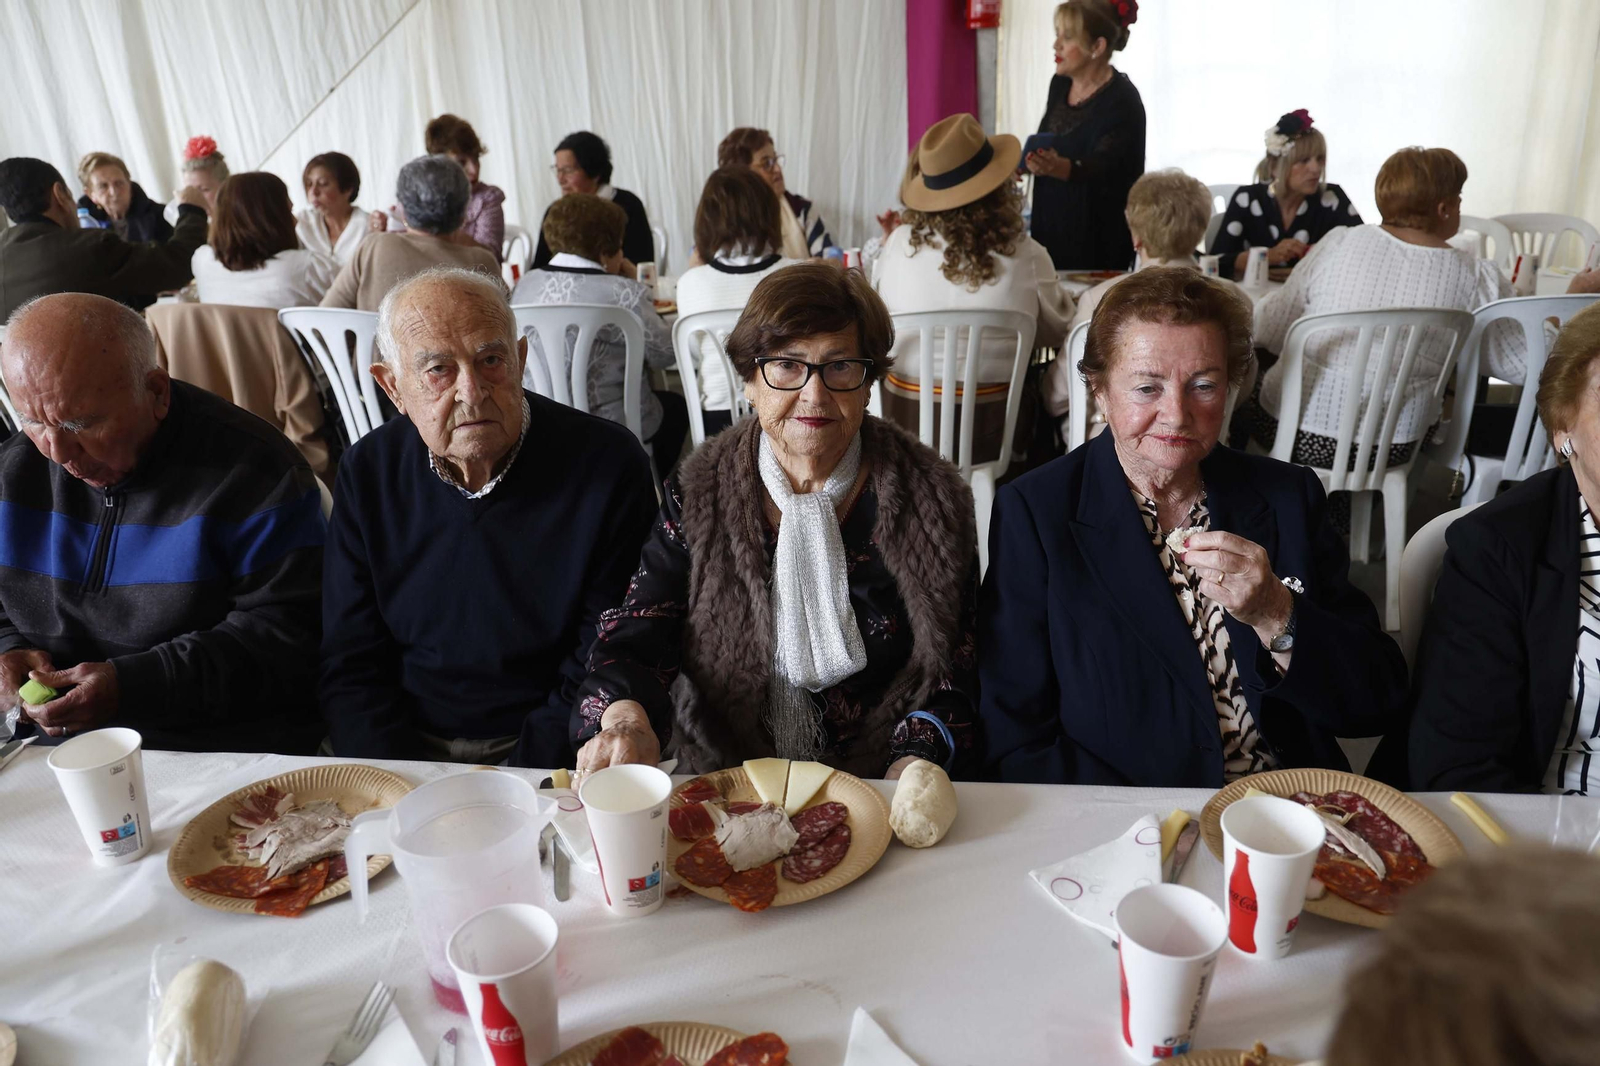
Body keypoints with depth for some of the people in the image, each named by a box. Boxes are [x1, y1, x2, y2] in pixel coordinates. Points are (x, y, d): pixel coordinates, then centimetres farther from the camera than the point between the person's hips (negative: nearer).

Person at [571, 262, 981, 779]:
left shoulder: (932, 500, -2)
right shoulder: (697, 495, 0)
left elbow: (954, 672, 1)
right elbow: (632, 643, -3)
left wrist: (918, 759, -16)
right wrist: (625, 716, -24)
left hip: (876, 789, 1)